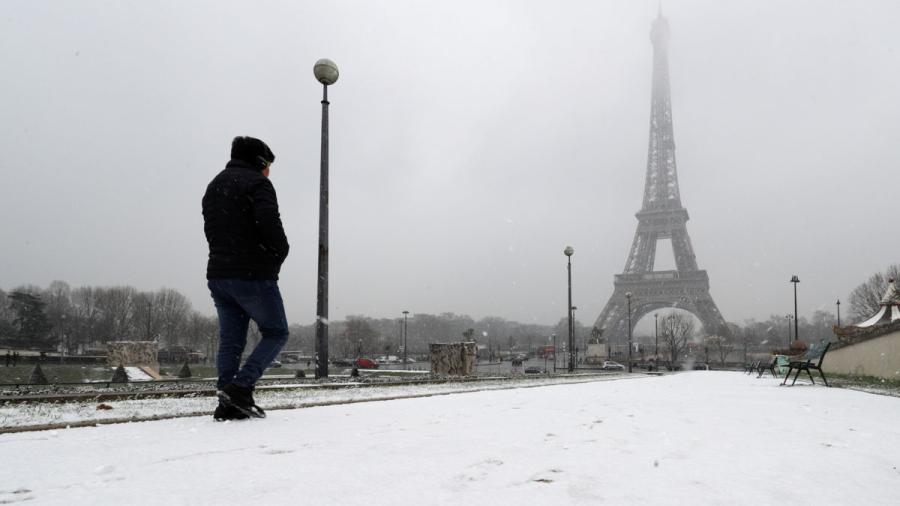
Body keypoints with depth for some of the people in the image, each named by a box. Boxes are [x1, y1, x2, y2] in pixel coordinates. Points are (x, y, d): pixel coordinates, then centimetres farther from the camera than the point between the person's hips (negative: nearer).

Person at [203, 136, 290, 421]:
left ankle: (229, 404, 5)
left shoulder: (213, 186, 21)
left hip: (218, 275, 8)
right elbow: (269, 223, -21)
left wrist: (226, 259, 13)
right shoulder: (256, 184, -7)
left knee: (230, 340, 9)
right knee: (276, 333, 4)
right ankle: (240, 386, -11)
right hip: (253, 276, -8)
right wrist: (279, 254, -5)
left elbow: (211, 230, 19)